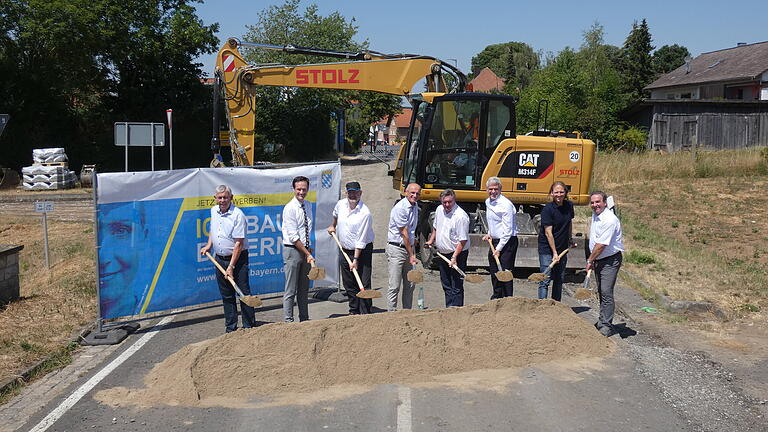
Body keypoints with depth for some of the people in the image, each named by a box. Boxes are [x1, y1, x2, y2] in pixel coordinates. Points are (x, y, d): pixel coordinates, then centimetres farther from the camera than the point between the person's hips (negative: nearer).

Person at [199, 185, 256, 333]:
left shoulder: (238, 215, -16)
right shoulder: (213, 211, 6)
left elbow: (238, 244, -19)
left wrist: (231, 266, -21)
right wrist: (209, 245, 12)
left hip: (238, 258, -6)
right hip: (219, 259, 6)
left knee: (244, 293, -5)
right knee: (226, 295, 11)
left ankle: (249, 326, 3)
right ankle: (230, 328, 18)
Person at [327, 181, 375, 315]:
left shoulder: (365, 213, -20)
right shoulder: (341, 204, -1)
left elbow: (361, 240, -21)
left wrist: (356, 260, -22)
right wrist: (333, 226, 36)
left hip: (362, 251, -6)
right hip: (345, 250, 6)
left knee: (364, 285, -8)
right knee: (349, 285, 11)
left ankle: (365, 314, -2)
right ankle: (354, 311, 22)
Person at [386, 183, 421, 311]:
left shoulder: (415, 206, 10)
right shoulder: (400, 208, -16)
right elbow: (404, 233, -16)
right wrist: (411, 255, -13)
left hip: (410, 247, 8)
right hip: (397, 249, -8)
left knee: (410, 285, 10)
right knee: (394, 286, -6)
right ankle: (391, 313, -1)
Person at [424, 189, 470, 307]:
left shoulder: (461, 216, -20)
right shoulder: (439, 210, 4)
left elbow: (463, 240, -21)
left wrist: (454, 257, -25)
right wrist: (431, 241, 16)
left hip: (457, 254, -8)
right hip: (442, 253, 8)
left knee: (456, 287, -6)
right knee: (446, 285, 15)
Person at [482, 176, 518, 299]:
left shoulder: (506, 204, -17)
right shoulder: (488, 202, 10)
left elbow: (508, 230, -18)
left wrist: (499, 249, -16)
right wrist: (489, 234, 12)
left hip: (507, 242, -8)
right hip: (494, 242, 8)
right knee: (494, 273, 14)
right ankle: (497, 297, 26)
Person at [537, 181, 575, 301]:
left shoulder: (569, 206, 2)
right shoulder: (548, 209, -16)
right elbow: (548, 233, -18)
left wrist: (570, 241, 22)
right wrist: (554, 253, -19)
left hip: (562, 249, 6)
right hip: (547, 249, -6)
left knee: (559, 280, 14)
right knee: (545, 280, -7)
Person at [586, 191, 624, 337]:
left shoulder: (609, 220, -22)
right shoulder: (595, 215, 8)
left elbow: (601, 244, -23)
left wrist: (590, 260, -12)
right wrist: (591, 259, 15)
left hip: (610, 260, -9)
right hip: (598, 259, 9)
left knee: (606, 293, -10)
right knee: (601, 292, 15)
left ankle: (606, 326, -5)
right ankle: (602, 321, 26)